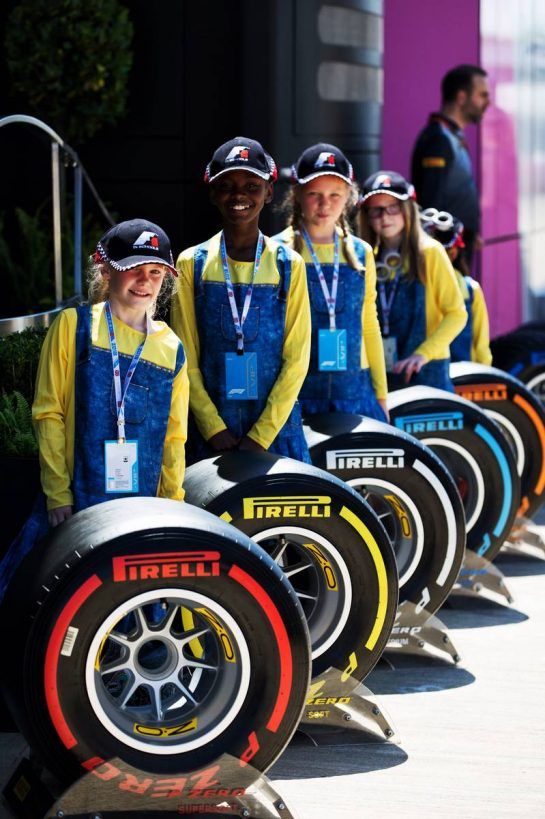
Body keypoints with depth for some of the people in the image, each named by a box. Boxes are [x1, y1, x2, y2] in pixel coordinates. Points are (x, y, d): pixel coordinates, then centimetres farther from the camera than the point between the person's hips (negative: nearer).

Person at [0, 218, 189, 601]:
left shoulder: (171, 350, 10)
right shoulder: (75, 325, 1)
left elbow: (173, 438, 13)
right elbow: (49, 413, -1)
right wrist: (57, 495, -6)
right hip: (72, 504, -3)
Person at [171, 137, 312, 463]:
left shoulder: (288, 265, 4)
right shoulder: (192, 264, 5)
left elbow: (296, 361, 0)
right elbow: (187, 361, 3)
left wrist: (261, 436, -8)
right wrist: (215, 430, -8)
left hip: (276, 432, 0)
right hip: (211, 434, 0)